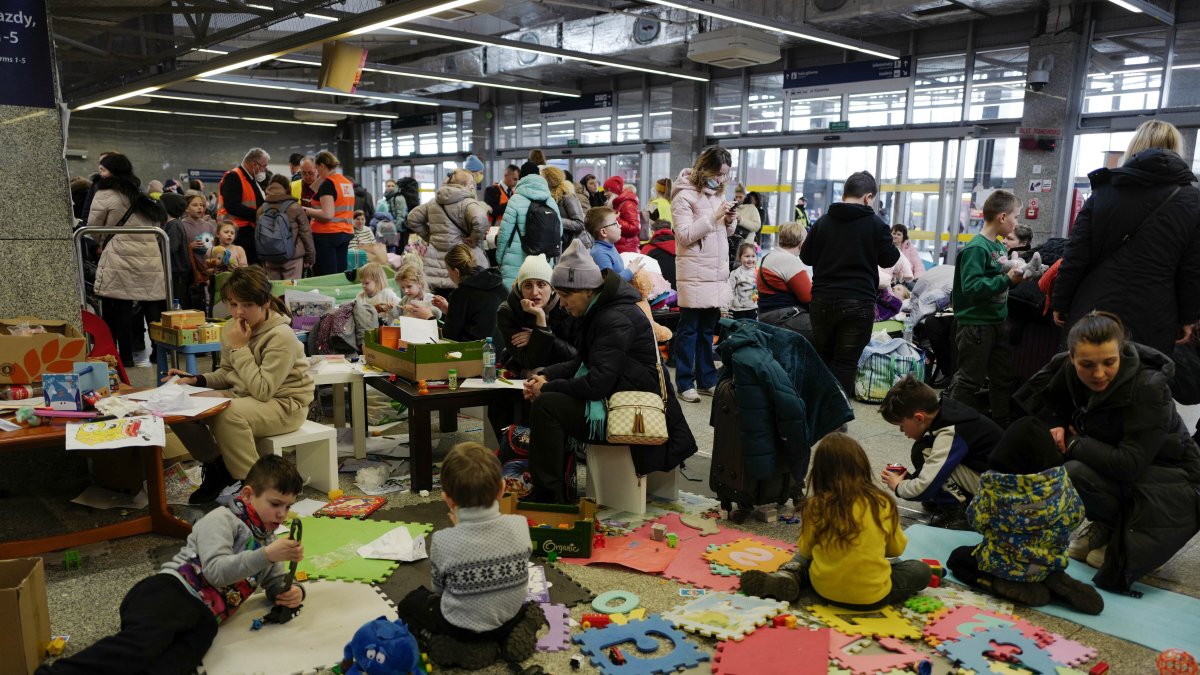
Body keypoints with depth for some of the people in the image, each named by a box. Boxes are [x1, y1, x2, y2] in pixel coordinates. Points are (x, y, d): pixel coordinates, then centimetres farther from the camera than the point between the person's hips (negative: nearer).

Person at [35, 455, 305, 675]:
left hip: (202, 618, 5)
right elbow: (216, 571, -8)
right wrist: (265, 555, -18)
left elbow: (277, 585, 35)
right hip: (171, 590, -5)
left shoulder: (267, 541, 27)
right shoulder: (223, 519, 5)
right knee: (143, 642, -38)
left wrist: (293, 592, 11)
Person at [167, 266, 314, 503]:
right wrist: (196, 380, -6)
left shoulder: (281, 336, -22)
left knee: (228, 415, -36)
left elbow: (262, 392, -26)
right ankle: (216, 466, 12)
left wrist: (240, 348, -25)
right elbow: (227, 374, 13)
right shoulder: (231, 327, 0)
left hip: (284, 404, -8)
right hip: (242, 397, 8)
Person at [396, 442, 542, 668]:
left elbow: (439, 588, -7)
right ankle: (517, 634, 12)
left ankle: (442, 646, 3)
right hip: (509, 621, 3)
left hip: (461, 629, -3)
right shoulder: (519, 526, -19)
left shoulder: (443, 541, -26)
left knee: (408, 604, 23)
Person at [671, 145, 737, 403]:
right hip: (694, 273, -7)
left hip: (717, 272, 7)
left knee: (708, 328, 12)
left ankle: (706, 379, 20)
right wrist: (713, 217, -18)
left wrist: (730, 222, 0)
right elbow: (684, 235, -14)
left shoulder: (717, 194, 15)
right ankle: (685, 382, 8)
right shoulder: (685, 196, -8)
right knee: (689, 329, 0)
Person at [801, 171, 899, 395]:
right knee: (845, 363, 0)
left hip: (822, 300, 3)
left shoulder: (823, 221, 3)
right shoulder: (876, 224, -5)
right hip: (858, 303, -3)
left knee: (822, 358, 17)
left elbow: (806, 257, 11)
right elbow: (888, 259, 3)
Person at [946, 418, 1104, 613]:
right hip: (1049, 563, 4)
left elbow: (976, 520, -14)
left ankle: (1007, 586, -3)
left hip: (1003, 563, -4)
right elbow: (1076, 516, -4)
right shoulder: (1060, 480, -19)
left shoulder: (993, 485, -26)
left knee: (957, 558, 20)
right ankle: (1054, 582, 6)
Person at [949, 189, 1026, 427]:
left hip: (997, 322, 9)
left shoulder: (1000, 246, 9)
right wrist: (1007, 279, -25)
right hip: (975, 324, -9)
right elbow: (971, 286, -27)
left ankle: (1002, 426, 28)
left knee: (1005, 377, 17)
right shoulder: (976, 248, -17)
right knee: (970, 380, -2)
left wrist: (1016, 277, 6)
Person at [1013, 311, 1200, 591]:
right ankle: (1104, 527, 3)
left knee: (1076, 474, -31)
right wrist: (1057, 426, -12)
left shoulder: (1148, 387, -27)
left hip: (1171, 481, -7)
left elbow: (1130, 465, -32)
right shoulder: (1069, 370, -12)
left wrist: (1073, 442, -23)